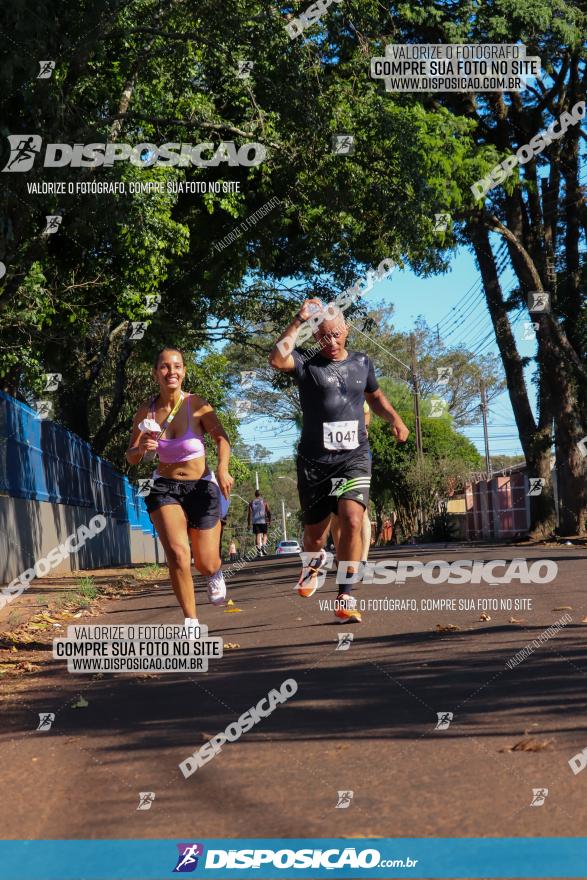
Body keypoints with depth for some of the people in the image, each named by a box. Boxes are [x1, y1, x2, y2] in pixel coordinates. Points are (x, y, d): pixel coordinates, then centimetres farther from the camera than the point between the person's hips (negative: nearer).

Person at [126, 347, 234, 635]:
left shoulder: (196, 405, -10)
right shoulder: (146, 412, -4)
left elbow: (221, 438, -13)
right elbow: (131, 458, 1)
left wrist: (222, 469, -31)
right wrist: (141, 449, -22)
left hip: (201, 487, -1)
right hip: (164, 488, 1)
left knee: (205, 564, 4)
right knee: (177, 553, -23)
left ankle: (215, 575, 45)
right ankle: (191, 621, -8)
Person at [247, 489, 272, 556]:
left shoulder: (251, 503, 7)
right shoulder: (264, 501, 4)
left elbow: (249, 513, 1)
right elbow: (268, 512, -1)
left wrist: (249, 524, 3)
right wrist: (269, 521, 4)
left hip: (255, 522, 1)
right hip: (263, 521, -1)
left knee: (257, 535, 1)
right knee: (265, 534, 11)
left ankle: (259, 550, -9)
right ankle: (263, 545, -14)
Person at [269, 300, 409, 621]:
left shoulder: (361, 362, 11)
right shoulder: (307, 365, -1)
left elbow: (374, 395, 30)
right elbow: (277, 359, -23)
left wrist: (394, 418, 13)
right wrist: (299, 320, -20)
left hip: (354, 456, 1)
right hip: (315, 460, -1)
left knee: (352, 520, -20)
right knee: (315, 532, 8)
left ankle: (345, 595, -13)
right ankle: (314, 561, 46)